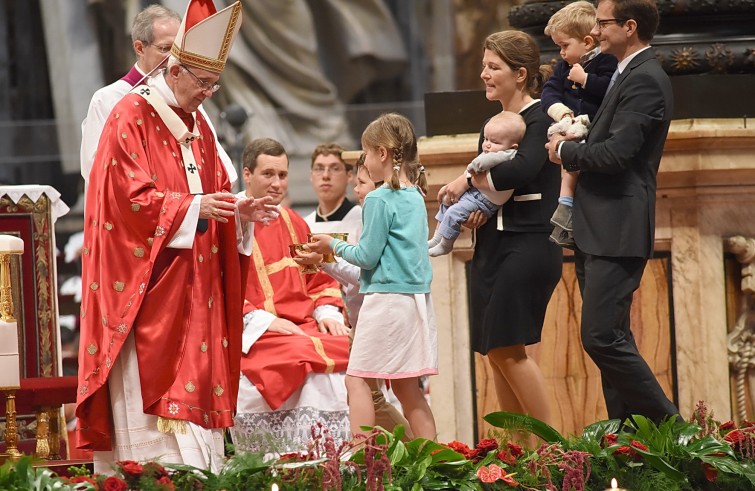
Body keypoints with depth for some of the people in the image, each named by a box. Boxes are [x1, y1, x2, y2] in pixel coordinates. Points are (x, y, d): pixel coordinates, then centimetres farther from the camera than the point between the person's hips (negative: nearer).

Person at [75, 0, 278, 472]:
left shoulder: (197, 125, 16)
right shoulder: (130, 118, -8)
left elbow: (213, 192, 20)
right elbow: (128, 196, -15)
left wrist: (240, 211, -2)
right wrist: (192, 207, -23)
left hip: (192, 285, 8)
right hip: (146, 287, -8)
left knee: (195, 388, 4)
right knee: (150, 395, -11)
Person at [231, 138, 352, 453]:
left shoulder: (293, 223, 22)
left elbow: (319, 279, 24)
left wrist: (327, 312, 3)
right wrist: (262, 320, -16)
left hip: (304, 326, 6)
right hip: (253, 334, -6)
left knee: (351, 352, -23)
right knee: (307, 358, -33)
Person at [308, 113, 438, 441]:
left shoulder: (380, 199, -12)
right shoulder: (415, 196, 13)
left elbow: (367, 256, -11)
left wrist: (334, 246, 5)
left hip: (386, 299, -8)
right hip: (418, 299, 8)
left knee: (357, 378, -6)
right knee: (407, 386, 10)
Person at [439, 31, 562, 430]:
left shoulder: (539, 119, -8)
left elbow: (524, 169, -26)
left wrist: (470, 181, -13)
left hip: (529, 244, -9)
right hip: (492, 244, 9)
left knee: (507, 347, -14)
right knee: (496, 352, 4)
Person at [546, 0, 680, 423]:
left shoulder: (645, 80, -13)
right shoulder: (631, 75, 20)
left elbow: (616, 152, -22)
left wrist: (566, 152, -6)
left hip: (617, 234, -11)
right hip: (600, 231, 11)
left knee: (602, 337, -14)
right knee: (609, 340, 10)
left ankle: (669, 427, -9)